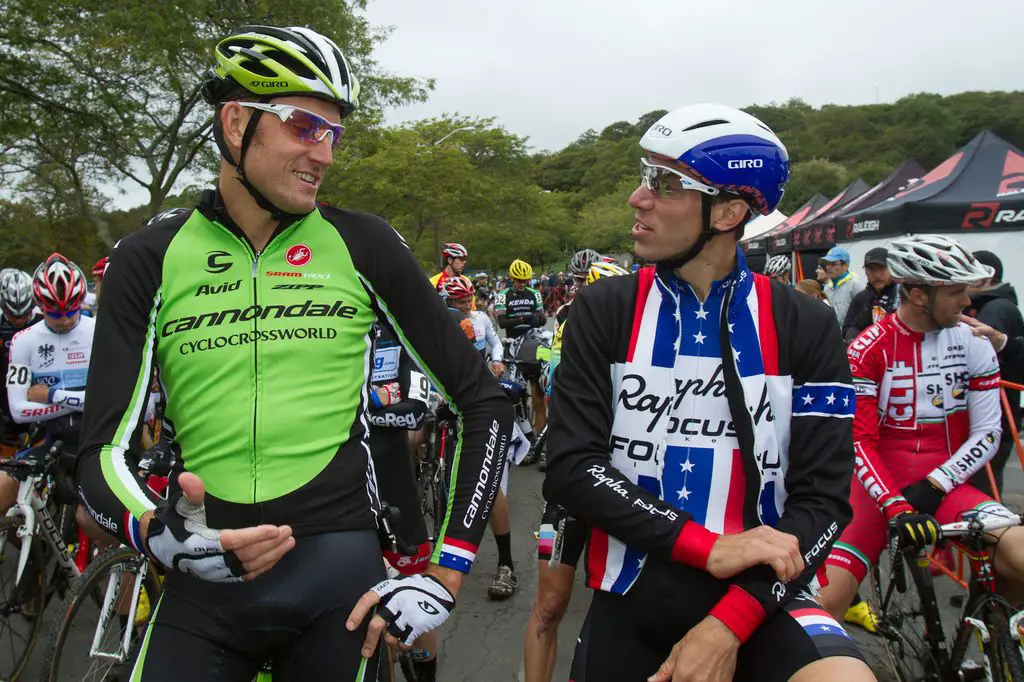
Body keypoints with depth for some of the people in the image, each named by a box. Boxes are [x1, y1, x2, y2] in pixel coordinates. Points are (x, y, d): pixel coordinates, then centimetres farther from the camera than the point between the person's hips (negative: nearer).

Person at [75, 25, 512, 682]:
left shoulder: (363, 244, -2)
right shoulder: (150, 258, 1)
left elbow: (484, 402, -1)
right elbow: (104, 448, 0)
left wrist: (445, 576, -5)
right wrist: (161, 534, -22)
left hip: (341, 574, 0)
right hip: (203, 583, 1)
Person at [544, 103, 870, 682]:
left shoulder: (807, 328, -5)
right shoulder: (603, 312, -5)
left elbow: (823, 497, -6)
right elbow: (571, 470, -10)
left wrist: (728, 625, -18)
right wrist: (710, 548, -20)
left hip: (757, 596, -1)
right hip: (630, 604, 1)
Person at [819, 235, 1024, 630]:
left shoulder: (973, 342, 2)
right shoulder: (869, 349, -7)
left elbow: (987, 434, 1)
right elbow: (859, 442, -10)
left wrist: (933, 486, -12)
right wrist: (896, 507, -23)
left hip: (942, 486, 2)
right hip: (879, 486, -2)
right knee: (824, 601, -18)